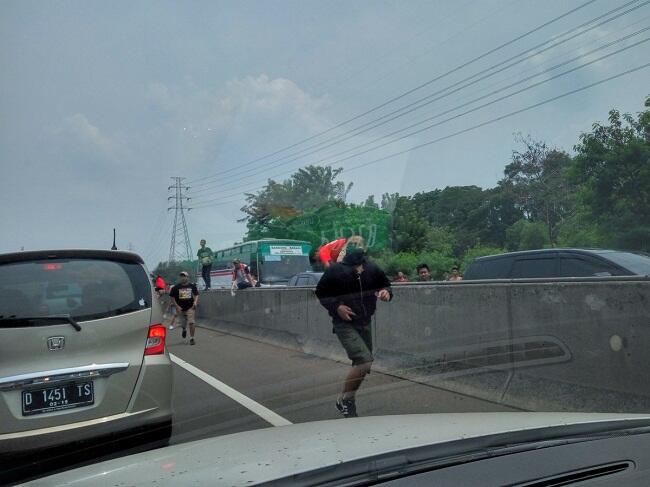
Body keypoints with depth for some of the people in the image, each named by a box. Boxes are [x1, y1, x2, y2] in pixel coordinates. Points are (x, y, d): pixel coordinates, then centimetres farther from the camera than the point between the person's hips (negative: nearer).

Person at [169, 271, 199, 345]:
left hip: (190, 308, -1)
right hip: (181, 308, 1)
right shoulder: (176, 287, -3)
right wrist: (177, 306, -6)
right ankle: (184, 329, 50)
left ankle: (192, 338, -1)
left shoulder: (192, 286, 0)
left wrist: (195, 302, -11)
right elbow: (172, 297, 2)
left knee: (191, 323, -12)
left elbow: (196, 295, 8)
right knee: (183, 324, 13)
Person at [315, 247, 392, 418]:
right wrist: (336, 307, -17)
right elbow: (321, 294, -3)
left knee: (361, 363, 14)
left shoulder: (372, 269, -5)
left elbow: (386, 285, 12)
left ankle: (349, 399, 37)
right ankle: (343, 399, 2)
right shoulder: (334, 271, -15)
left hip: (365, 323, 6)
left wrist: (386, 292, -11)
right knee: (365, 361, -19)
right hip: (344, 324, -5)